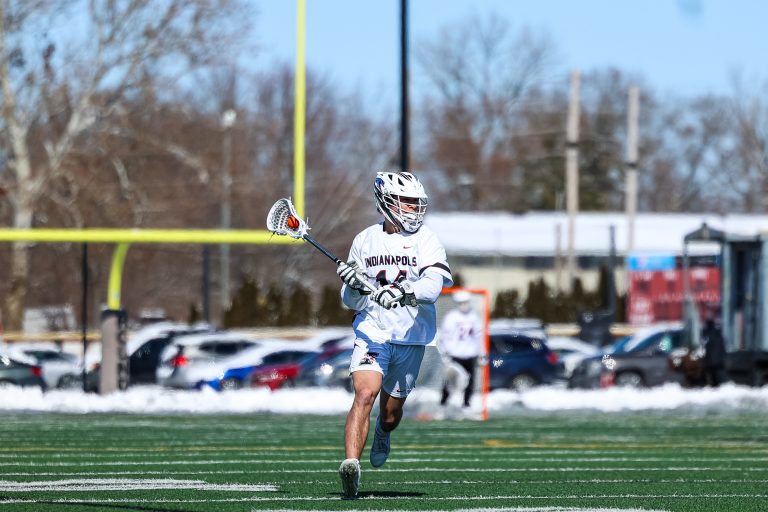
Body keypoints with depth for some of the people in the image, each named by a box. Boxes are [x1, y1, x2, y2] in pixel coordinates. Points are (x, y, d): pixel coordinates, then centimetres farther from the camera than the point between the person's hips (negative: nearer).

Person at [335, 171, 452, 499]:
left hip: (410, 338, 0)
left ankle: (382, 436, 48)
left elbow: (432, 286, -21)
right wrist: (355, 285, -14)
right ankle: (351, 466, -31)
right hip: (371, 333, 0)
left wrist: (402, 293, -40)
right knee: (365, 394, -24)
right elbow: (351, 302, 9)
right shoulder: (364, 240, 5)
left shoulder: (426, 241, -3)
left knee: (391, 412, 12)